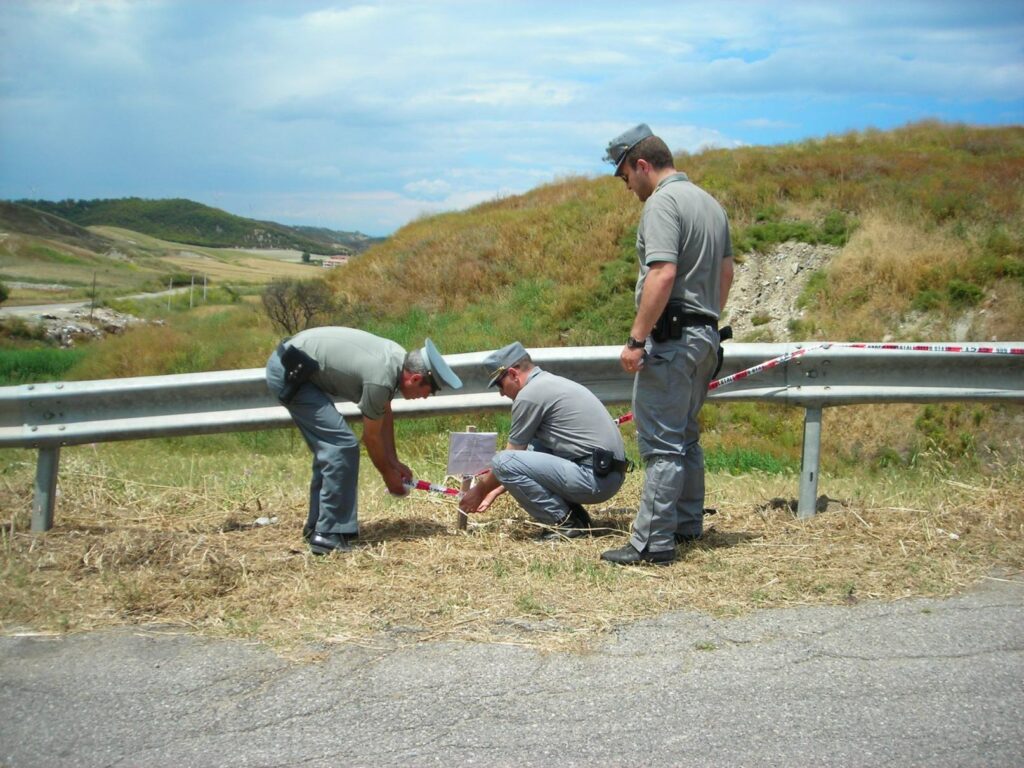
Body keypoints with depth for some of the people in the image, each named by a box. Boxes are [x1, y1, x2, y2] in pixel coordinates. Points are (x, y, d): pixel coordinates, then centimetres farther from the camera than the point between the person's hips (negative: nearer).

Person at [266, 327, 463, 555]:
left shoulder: (398, 357, 2)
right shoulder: (380, 380, -24)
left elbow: (385, 414, 14)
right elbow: (371, 437, -9)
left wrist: (393, 462, 15)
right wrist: (389, 475, 5)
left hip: (287, 368, 10)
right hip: (289, 373, -10)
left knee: (329, 446, 16)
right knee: (342, 446, -13)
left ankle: (317, 526, 25)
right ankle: (329, 535, -9)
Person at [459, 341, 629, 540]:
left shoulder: (530, 394, -8)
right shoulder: (552, 383, 22)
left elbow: (508, 460, 0)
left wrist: (480, 490, 16)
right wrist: (495, 491, 32)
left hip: (595, 479, -10)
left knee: (503, 462, -14)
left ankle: (566, 522, -6)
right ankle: (574, 514, 14)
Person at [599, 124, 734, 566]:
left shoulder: (662, 202, -13)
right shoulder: (710, 202, 17)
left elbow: (663, 274, -24)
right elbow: (726, 272, 21)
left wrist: (637, 339, -22)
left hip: (670, 335, -10)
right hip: (705, 336, 10)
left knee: (661, 442, -8)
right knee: (685, 437, 18)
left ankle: (653, 542, -7)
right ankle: (688, 524, 26)